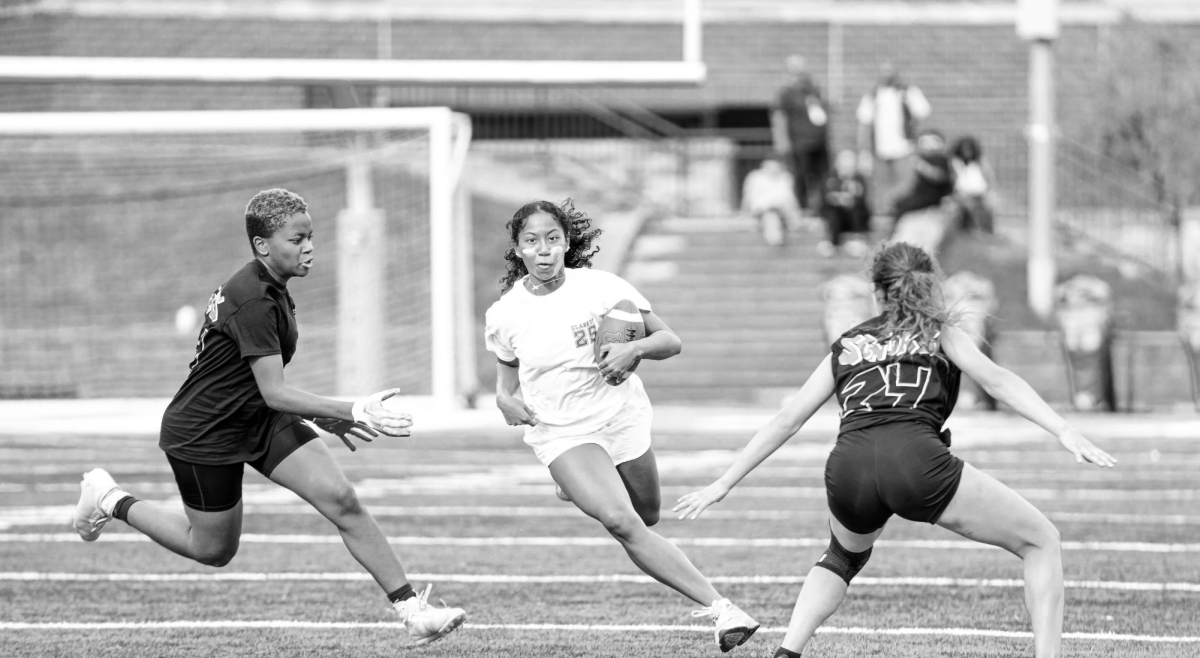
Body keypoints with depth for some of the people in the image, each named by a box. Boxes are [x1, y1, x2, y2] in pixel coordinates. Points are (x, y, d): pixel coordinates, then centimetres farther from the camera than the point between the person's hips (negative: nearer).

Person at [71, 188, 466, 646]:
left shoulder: (269, 289, 4)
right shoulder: (253, 302, -27)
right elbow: (274, 392, -31)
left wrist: (324, 417, 13)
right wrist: (351, 413, -35)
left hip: (259, 420, 9)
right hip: (205, 433, -9)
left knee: (341, 498, -8)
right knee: (214, 549, 7)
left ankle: (410, 609, -9)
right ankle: (113, 501, 28)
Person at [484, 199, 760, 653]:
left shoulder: (601, 287, -11)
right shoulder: (504, 316, -6)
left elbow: (671, 341, -8)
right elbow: (506, 382, 11)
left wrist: (634, 349, -28)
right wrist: (508, 403, -13)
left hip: (622, 418, 2)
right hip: (561, 434, -1)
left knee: (647, 517, 18)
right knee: (621, 522, -23)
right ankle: (718, 607, -24)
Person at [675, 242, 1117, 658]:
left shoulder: (847, 346, 30)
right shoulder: (940, 334, 22)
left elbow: (786, 421, 28)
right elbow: (996, 380, 5)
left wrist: (723, 485, 33)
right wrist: (1065, 433, -5)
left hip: (848, 467, 4)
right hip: (916, 460, -4)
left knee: (844, 556, 37)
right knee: (1042, 541, 10)